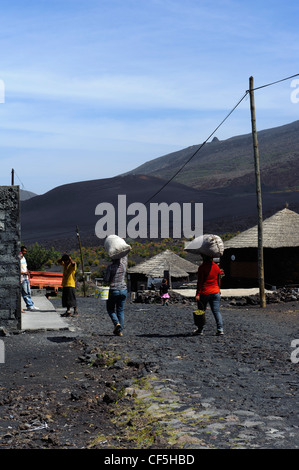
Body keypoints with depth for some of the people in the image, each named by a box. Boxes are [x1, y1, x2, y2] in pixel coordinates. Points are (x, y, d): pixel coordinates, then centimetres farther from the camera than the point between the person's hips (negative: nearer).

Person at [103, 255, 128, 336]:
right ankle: (120, 330, 7)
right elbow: (125, 256, 17)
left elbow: (106, 280, -12)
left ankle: (116, 323, -11)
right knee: (120, 310, 12)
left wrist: (108, 282, 9)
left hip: (113, 291, -3)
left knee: (110, 309, 14)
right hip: (123, 290, 4)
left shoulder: (110, 267, -13)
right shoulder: (124, 265, -2)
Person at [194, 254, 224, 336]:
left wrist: (198, 294, -11)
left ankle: (200, 330, 14)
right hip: (215, 292, 4)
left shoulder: (202, 267, -10)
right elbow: (218, 281, 14)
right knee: (217, 311, 3)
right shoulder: (216, 267, 6)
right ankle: (220, 329, -5)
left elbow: (200, 282, -12)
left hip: (204, 293, -4)